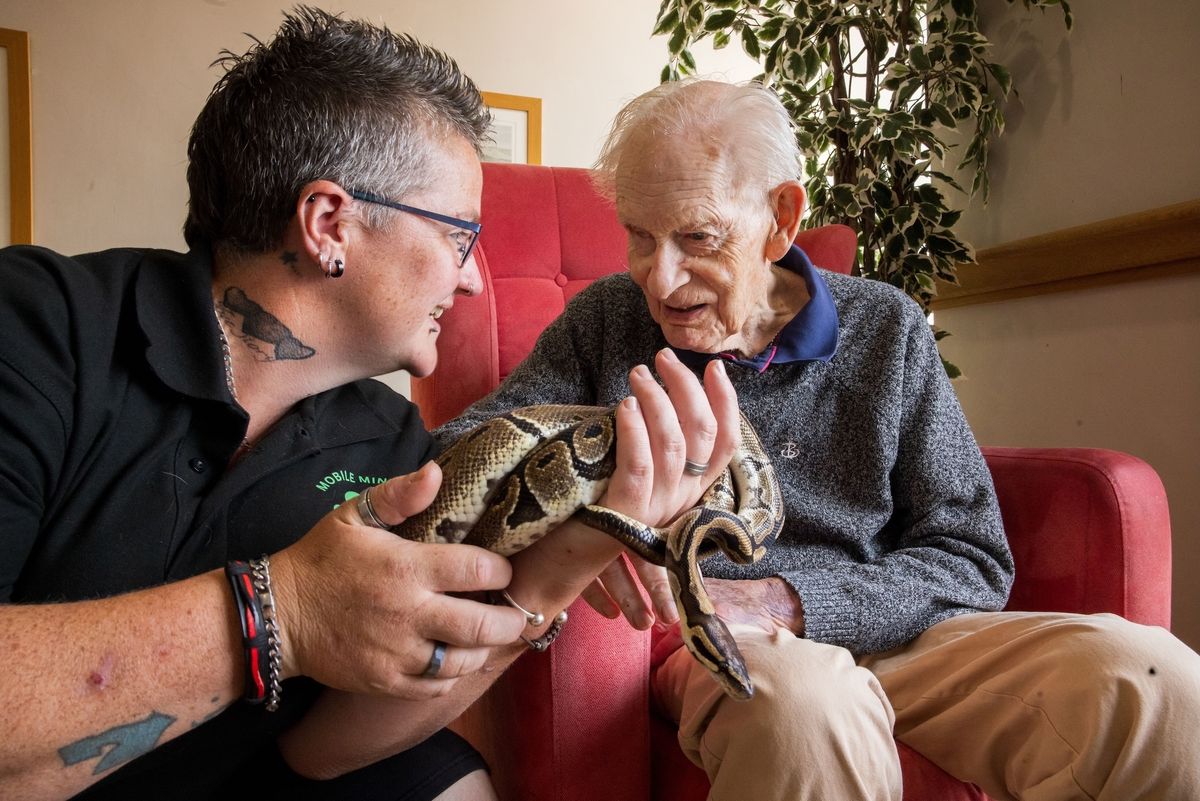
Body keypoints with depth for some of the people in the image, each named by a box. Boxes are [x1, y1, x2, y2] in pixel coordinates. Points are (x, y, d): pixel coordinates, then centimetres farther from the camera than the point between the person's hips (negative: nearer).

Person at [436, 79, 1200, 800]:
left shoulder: (885, 329, 2)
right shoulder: (606, 321, 2)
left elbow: (972, 560, 0)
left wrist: (782, 603, -17)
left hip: (891, 633, 3)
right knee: (806, 701, -38)